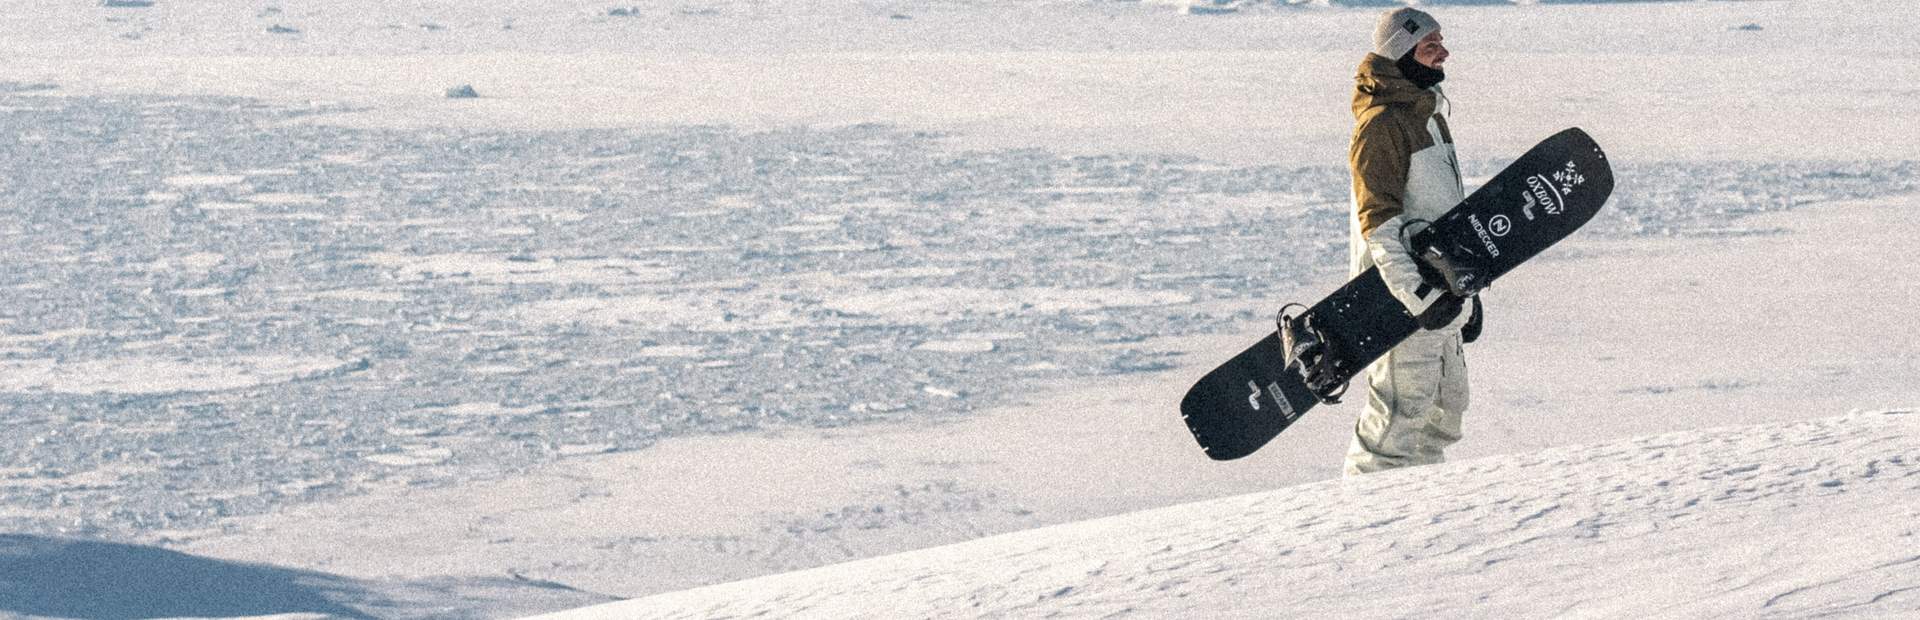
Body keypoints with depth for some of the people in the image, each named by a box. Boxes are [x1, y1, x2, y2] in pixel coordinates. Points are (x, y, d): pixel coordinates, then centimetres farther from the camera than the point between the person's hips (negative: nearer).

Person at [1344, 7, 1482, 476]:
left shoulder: (1429, 112, 16)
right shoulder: (1381, 124, -14)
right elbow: (1379, 222, -20)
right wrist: (1416, 295, -27)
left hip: (1440, 294, 10)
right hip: (1401, 298, -10)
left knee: (1446, 405, 13)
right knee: (1405, 406, -10)